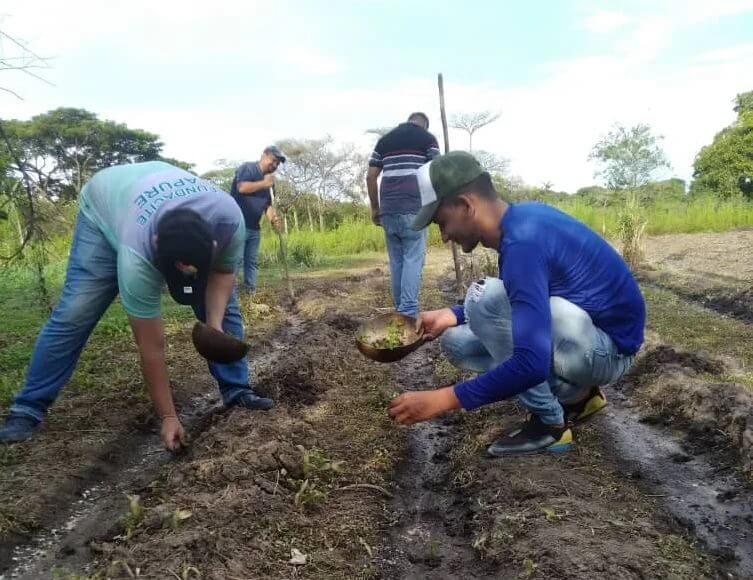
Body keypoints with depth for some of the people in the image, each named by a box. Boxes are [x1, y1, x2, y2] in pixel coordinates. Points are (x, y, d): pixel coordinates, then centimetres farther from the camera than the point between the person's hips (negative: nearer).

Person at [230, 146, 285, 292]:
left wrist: (273, 218, -3)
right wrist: (264, 183, -15)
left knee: (251, 261, 9)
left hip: (254, 228, 8)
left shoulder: (270, 182, 17)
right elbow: (242, 188, -22)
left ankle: (250, 291, 14)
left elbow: (267, 204, 17)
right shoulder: (248, 168, -5)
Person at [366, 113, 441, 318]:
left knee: (396, 260, 10)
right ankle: (408, 313, -10)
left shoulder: (384, 140, 18)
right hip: (414, 208, -4)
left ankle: (400, 312, 15)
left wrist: (375, 208, 17)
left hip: (388, 209, 4)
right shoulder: (427, 138, 7)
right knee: (413, 259, -3)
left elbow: (370, 177, 12)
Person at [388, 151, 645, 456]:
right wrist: (452, 315, 3)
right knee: (456, 341, 4)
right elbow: (512, 304, 18)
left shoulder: (522, 241, -28)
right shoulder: (520, 221, 1)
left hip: (608, 348, -9)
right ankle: (576, 394, 9)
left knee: (484, 297, -27)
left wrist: (443, 398, -27)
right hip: (580, 333, 9)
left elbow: (531, 364, -34)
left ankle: (549, 423, -10)